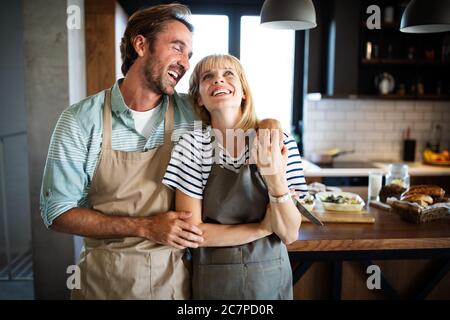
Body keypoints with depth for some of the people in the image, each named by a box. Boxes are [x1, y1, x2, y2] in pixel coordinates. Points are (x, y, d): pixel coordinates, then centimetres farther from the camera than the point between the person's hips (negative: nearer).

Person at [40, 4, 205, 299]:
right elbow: (57, 212, -10)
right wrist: (147, 227, -19)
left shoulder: (193, 116, -7)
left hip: (174, 276, 2)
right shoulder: (81, 120, -12)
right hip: (105, 278, -1)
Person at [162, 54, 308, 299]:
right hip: (212, 282, -1)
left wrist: (277, 181, -27)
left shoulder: (279, 143, -10)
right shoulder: (193, 144, -12)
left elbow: (290, 234, -11)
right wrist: (263, 228, -14)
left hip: (271, 279, 1)